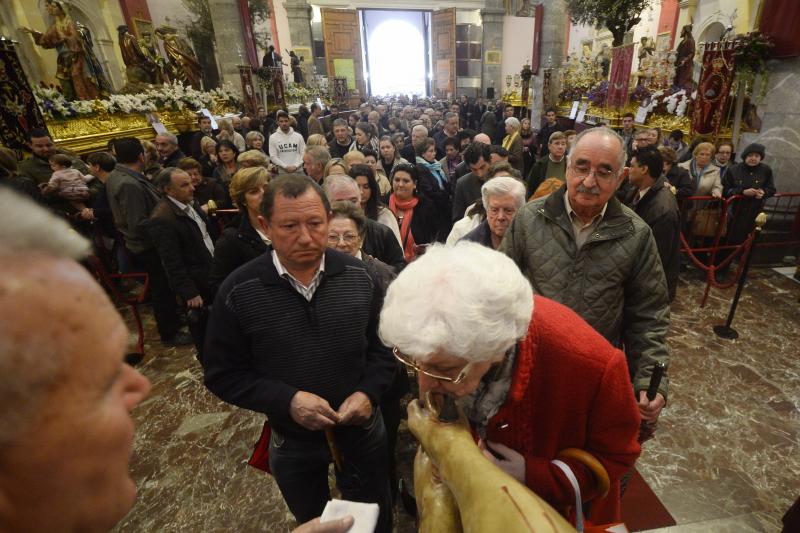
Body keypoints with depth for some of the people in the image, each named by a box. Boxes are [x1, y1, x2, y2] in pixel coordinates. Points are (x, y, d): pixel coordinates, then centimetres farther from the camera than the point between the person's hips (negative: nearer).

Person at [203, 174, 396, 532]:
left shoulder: (358, 276, -12)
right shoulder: (238, 291, -18)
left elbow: (383, 345, -2)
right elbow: (223, 374, -11)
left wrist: (369, 392, -17)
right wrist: (286, 400, -23)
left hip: (362, 428, 1)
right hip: (293, 440, 0)